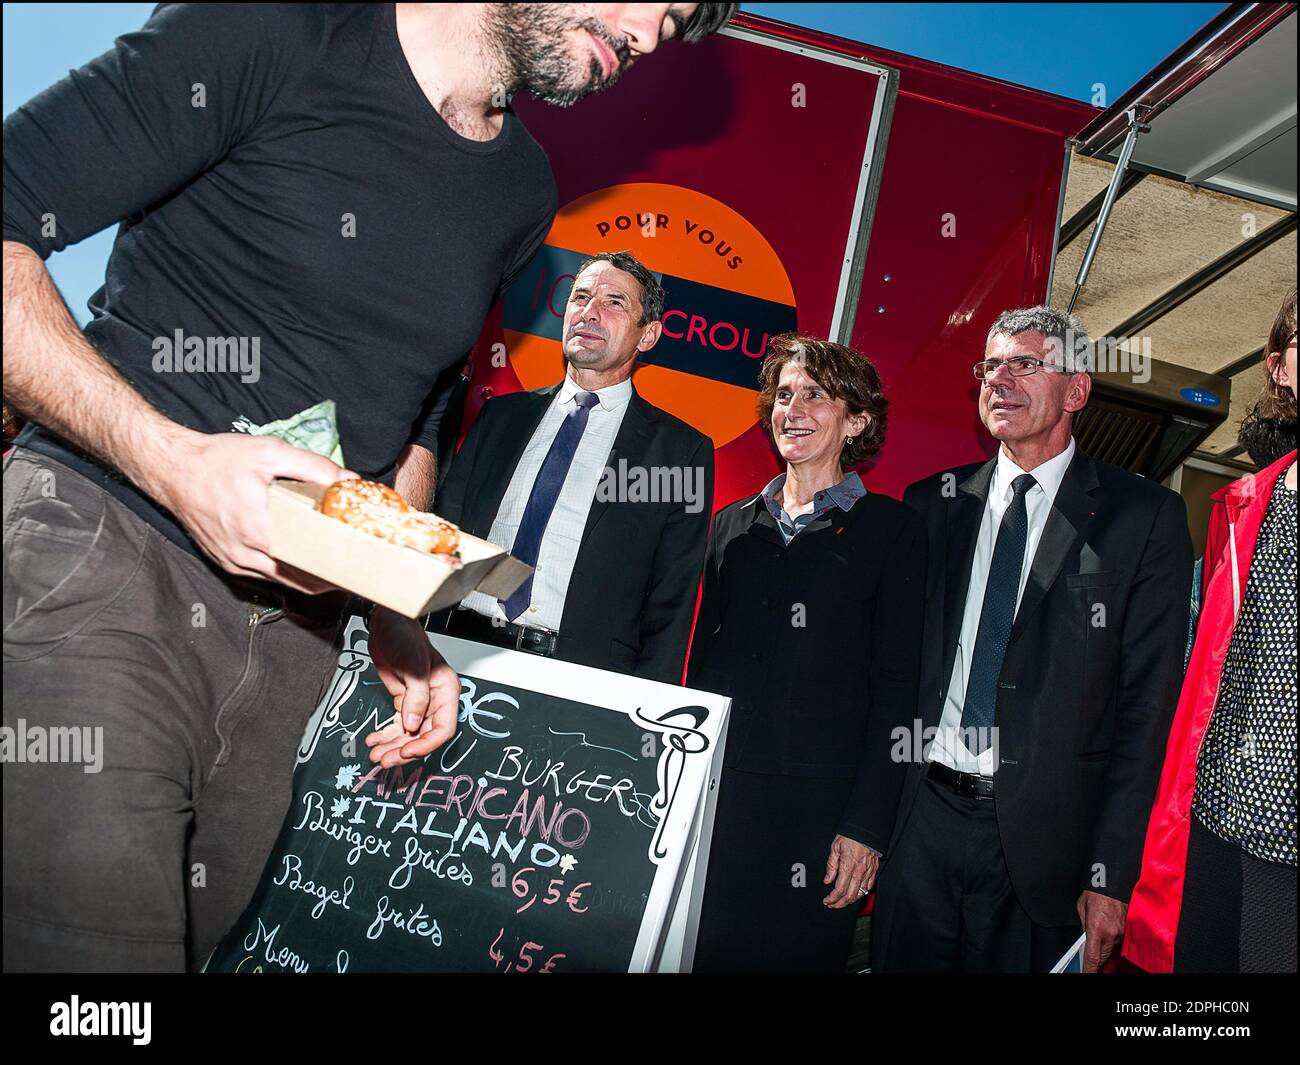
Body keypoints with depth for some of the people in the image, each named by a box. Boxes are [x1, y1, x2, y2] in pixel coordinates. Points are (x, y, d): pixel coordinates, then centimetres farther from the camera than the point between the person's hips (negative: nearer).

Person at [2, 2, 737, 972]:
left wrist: (395, 618, 8)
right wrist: (169, 457, -22)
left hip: (295, 624, 6)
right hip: (101, 554, -5)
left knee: (205, 944, 12)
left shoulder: (523, 195, 11)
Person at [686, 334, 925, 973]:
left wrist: (867, 826, -9)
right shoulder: (734, 524, 13)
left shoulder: (889, 529, 1)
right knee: (693, 952, 8)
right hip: (711, 789, 4)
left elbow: (894, 686, -3)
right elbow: (703, 653, 14)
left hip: (815, 808, -3)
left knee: (793, 953, 5)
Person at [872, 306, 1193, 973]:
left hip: (1041, 841, -2)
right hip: (918, 820, 3)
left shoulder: (1146, 518, -3)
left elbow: (1147, 710, -5)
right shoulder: (931, 504, 6)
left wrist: (1112, 874, -9)